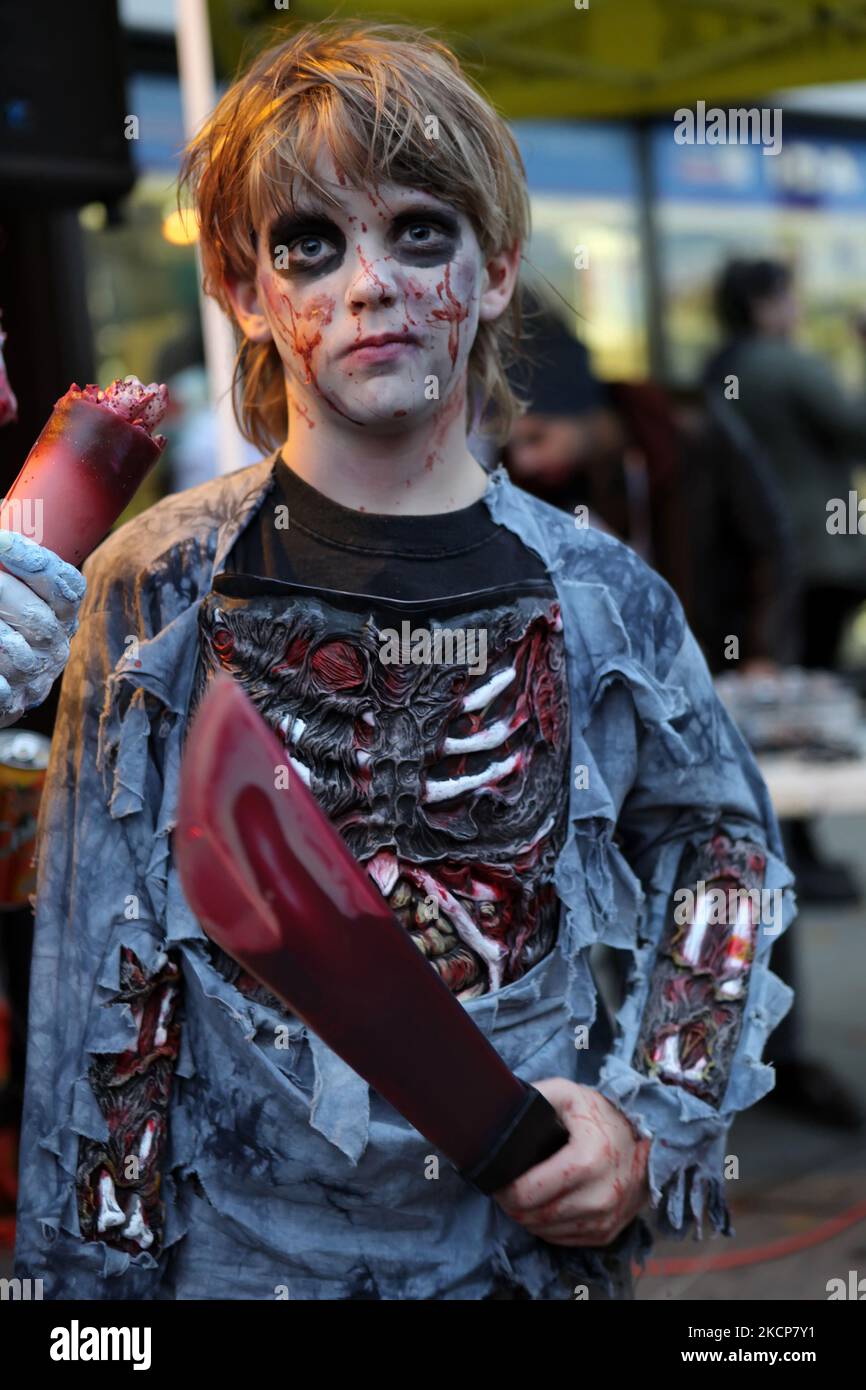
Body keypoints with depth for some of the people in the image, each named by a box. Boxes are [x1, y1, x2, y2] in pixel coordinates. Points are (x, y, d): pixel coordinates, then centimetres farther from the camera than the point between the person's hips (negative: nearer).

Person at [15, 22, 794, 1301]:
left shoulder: (601, 598, -4)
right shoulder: (163, 590, -7)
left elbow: (730, 849, 9)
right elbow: (94, 961, -3)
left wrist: (649, 1121, -3)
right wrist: (95, 1266, -2)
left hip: (530, 1250, 1)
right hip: (234, 1252, -1)